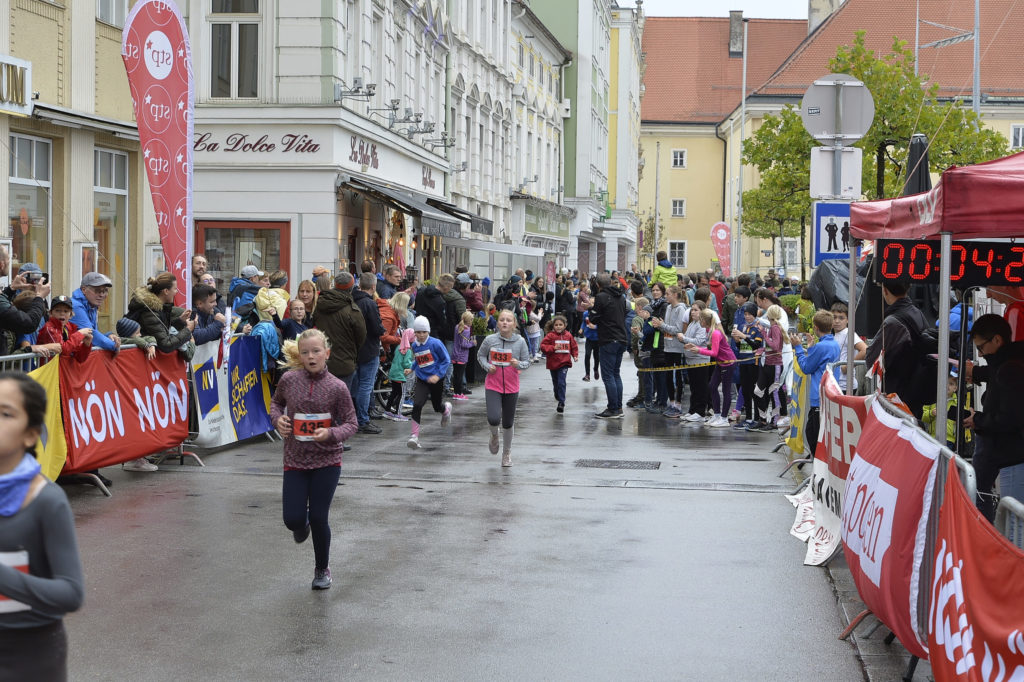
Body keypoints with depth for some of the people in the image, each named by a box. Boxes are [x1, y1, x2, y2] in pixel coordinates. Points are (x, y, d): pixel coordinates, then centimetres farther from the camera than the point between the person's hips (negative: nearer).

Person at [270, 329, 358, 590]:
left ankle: (322, 569, 24)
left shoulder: (337, 387, -12)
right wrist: (278, 418, -6)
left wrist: (330, 434, -24)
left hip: (327, 461, -2)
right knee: (293, 520, -2)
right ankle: (302, 525, 39)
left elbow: (351, 424, -5)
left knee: (319, 518, -1)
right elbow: (276, 402, 15)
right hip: (295, 460, 2)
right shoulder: (289, 380, -6)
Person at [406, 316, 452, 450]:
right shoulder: (415, 346, 1)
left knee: (437, 406, 16)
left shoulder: (435, 343, -14)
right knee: (417, 405, -19)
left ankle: (446, 408, 56)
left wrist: (438, 375, -16)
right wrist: (411, 368, 7)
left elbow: (446, 360, -9)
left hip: (436, 379, -2)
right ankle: (414, 436, -16)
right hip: (422, 380, 2)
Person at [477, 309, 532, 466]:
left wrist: (519, 364, -20)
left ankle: (507, 453, 33)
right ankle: (494, 435, 19)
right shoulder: (490, 340, -7)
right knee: (494, 419, -19)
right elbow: (480, 355, 9)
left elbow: (527, 361, 2)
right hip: (492, 386, -1)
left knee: (508, 423, 10)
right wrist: (487, 366, -10)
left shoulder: (520, 342, -6)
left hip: (511, 387, 1)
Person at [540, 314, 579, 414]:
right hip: (553, 363, 1)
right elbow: (543, 346, -11)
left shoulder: (568, 335, 3)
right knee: (555, 382, 17)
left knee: (561, 382, -14)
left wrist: (575, 356, 2)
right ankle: (558, 397, 42)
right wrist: (553, 348, -22)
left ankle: (561, 403, -13)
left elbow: (574, 346, 14)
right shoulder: (550, 336, -6)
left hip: (564, 363, -1)